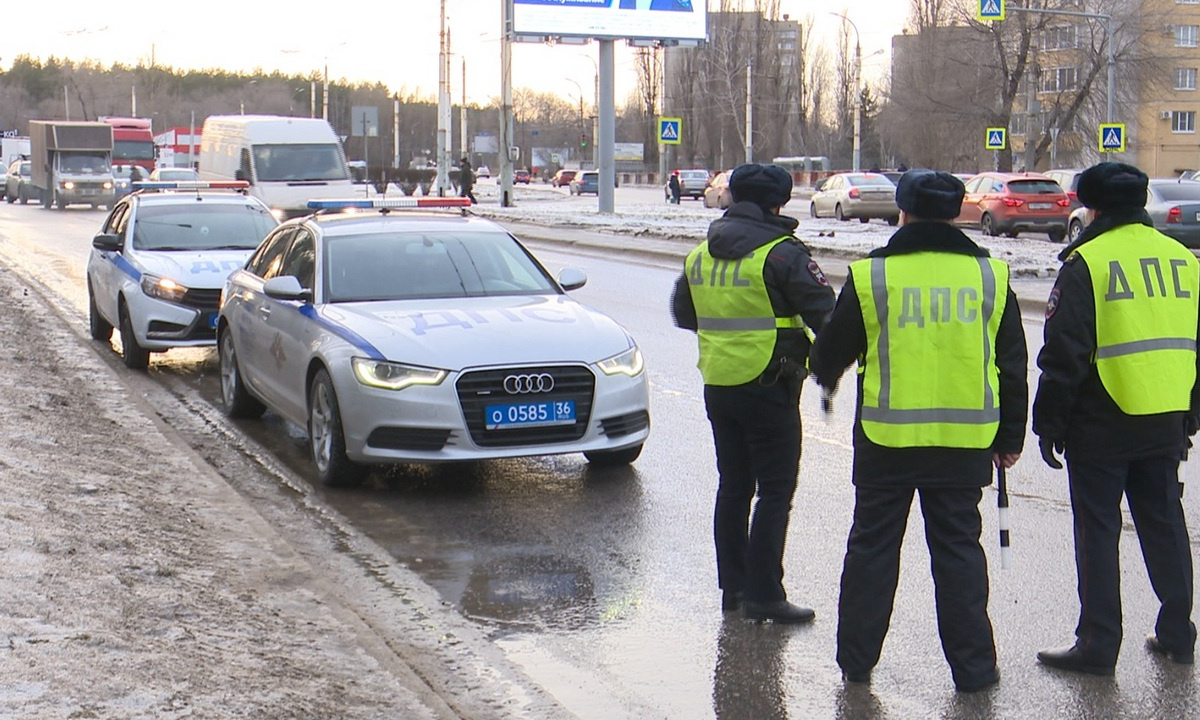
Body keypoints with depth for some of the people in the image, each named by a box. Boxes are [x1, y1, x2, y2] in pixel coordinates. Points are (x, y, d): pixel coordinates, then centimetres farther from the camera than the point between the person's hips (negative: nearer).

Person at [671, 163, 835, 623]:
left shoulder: (700, 255, 10)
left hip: (717, 386, 7)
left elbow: (682, 313, 22)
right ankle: (763, 594, -4)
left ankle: (733, 586, 20)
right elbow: (825, 314, -15)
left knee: (733, 487, 15)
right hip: (768, 387, -7)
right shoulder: (781, 253, -12)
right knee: (775, 491, -2)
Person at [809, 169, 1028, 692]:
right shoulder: (990, 276, 2)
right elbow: (1011, 367, 7)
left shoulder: (870, 275, -5)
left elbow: (832, 350, 5)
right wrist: (1009, 439, 17)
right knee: (958, 549, 10)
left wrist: (826, 376, 29)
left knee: (872, 546, 11)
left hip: (886, 439, -1)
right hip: (965, 444, 2)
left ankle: (856, 658, 19)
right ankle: (973, 665, 14)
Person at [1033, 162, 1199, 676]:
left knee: (1097, 531, 2)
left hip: (1102, 422, -6)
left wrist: (1048, 425, -4)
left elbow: (1064, 356, -12)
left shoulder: (1086, 263, -10)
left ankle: (1098, 644, 5)